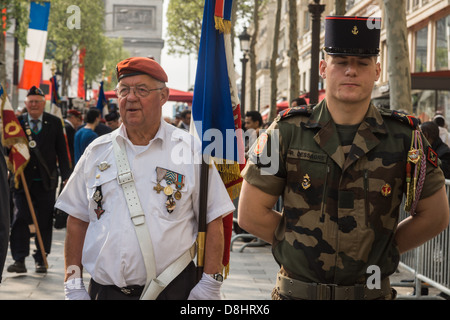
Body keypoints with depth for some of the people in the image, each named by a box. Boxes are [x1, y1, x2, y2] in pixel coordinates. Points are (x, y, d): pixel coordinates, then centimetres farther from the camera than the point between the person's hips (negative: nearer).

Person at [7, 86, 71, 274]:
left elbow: (62, 152, 6)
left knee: (45, 222, 5)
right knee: (20, 218, -6)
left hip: (46, 181, 1)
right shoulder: (17, 122, 3)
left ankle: (41, 260, 14)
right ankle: (19, 260, -3)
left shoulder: (55, 123, 5)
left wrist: (66, 176, 0)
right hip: (23, 179, -1)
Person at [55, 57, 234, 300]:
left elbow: (213, 220, -1)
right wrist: (73, 284, 4)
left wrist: (211, 283, -8)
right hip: (105, 289, 2)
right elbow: (77, 220, 11)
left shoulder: (190, 150, 0)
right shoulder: (98, 152, 8)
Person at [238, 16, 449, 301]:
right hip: (297, 291, 0)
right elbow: (251, 214, -3)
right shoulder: (288, 131, -5)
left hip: (371, 292, 0)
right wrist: (304, 244, -1)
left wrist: (379, 251, 1)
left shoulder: (404, 137, -4)